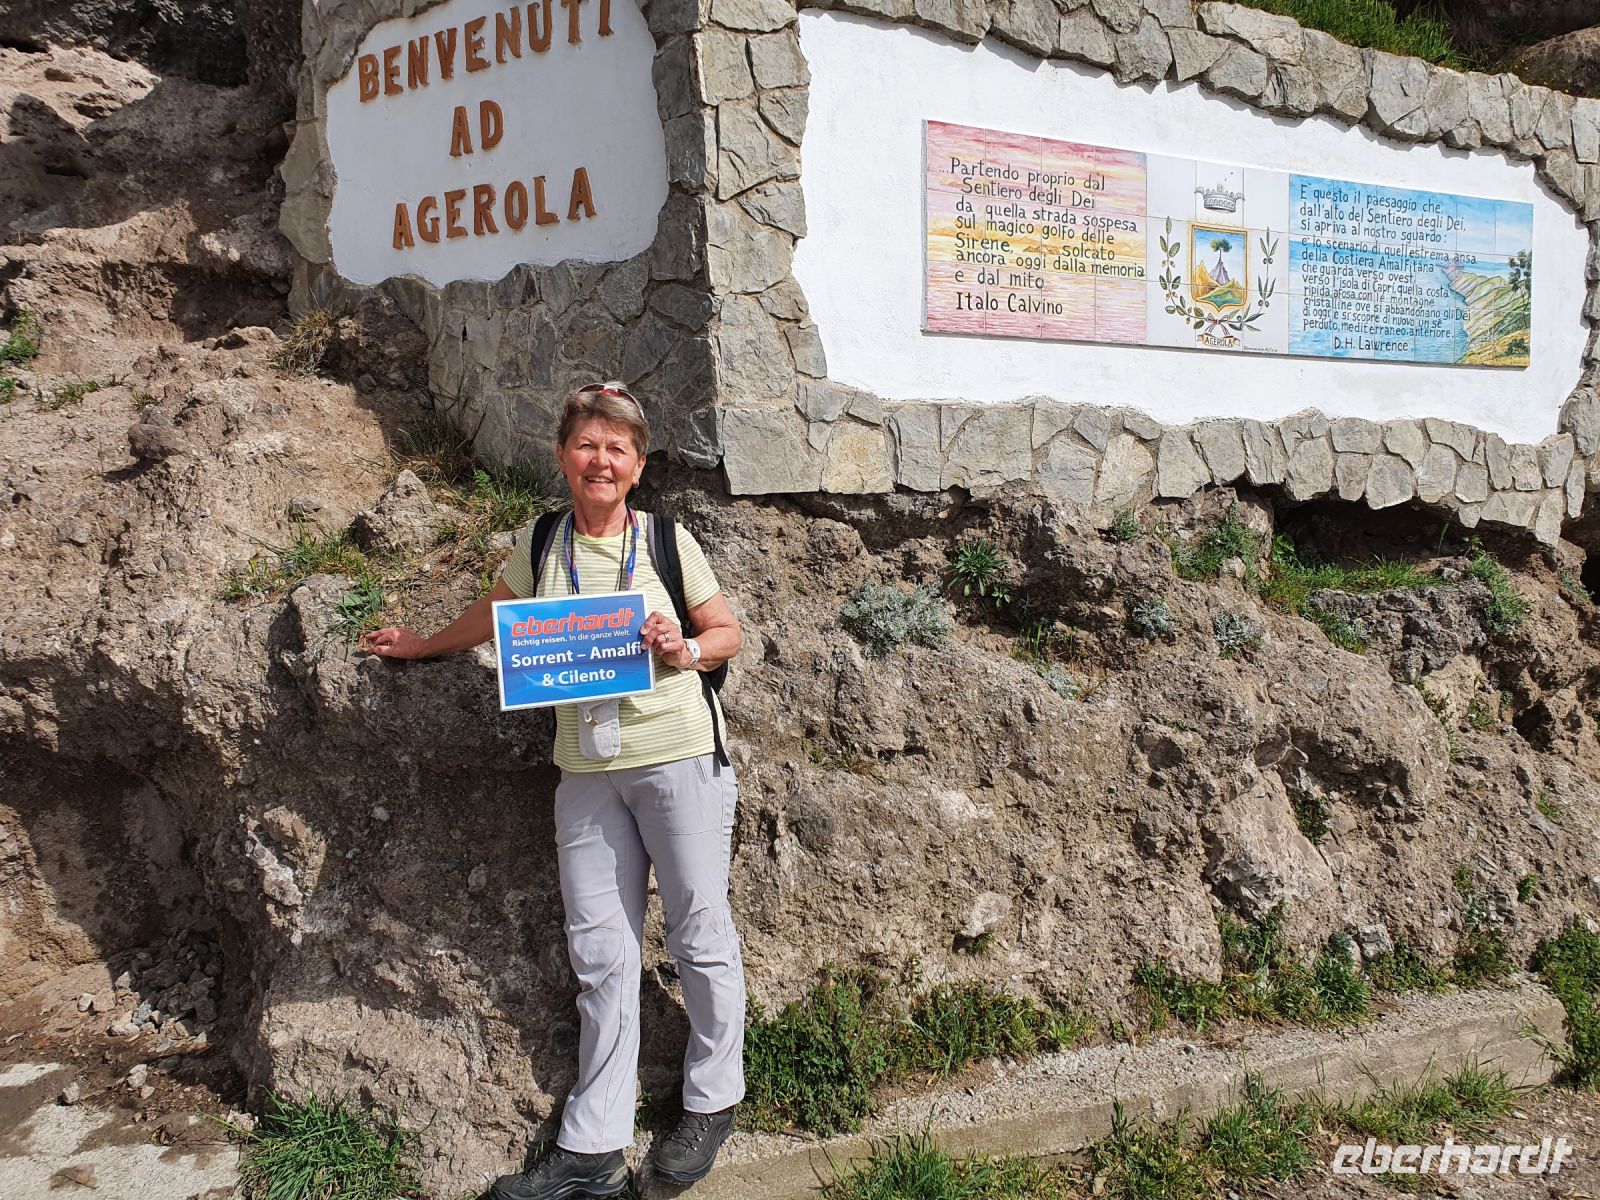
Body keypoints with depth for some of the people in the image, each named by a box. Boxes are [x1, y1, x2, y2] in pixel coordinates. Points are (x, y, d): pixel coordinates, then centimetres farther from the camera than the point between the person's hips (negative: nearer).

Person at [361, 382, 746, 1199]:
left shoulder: (666, 540, -2)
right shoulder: (540, 545, 6)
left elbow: (726, 632, 6)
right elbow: (494, 615, 25)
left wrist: (685, 651, -14)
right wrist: (421, 645, 36)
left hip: (678, 756, -3)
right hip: (585, 770, 3)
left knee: (701, 934, 5)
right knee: (599, 953, 6)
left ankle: (711, 1102, 25)